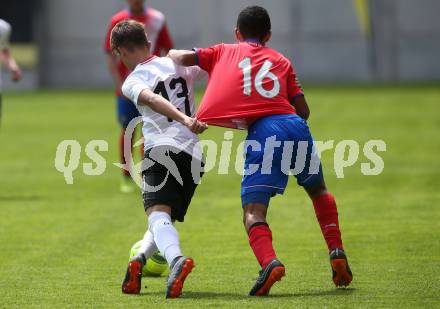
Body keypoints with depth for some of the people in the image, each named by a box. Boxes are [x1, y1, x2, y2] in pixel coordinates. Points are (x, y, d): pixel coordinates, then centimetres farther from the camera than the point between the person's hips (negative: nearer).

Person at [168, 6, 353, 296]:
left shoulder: (225, 51, 19)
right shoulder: (281, 60, 25)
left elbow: (181, 57, 13)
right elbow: (303, 110, 16)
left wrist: (172, 54, 35)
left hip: (264, 130, -4)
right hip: (297, 126, 4)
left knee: (254, 211, -9)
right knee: (318, 190, 30)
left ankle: (270, 262, -36)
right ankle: (337, 252, 19)